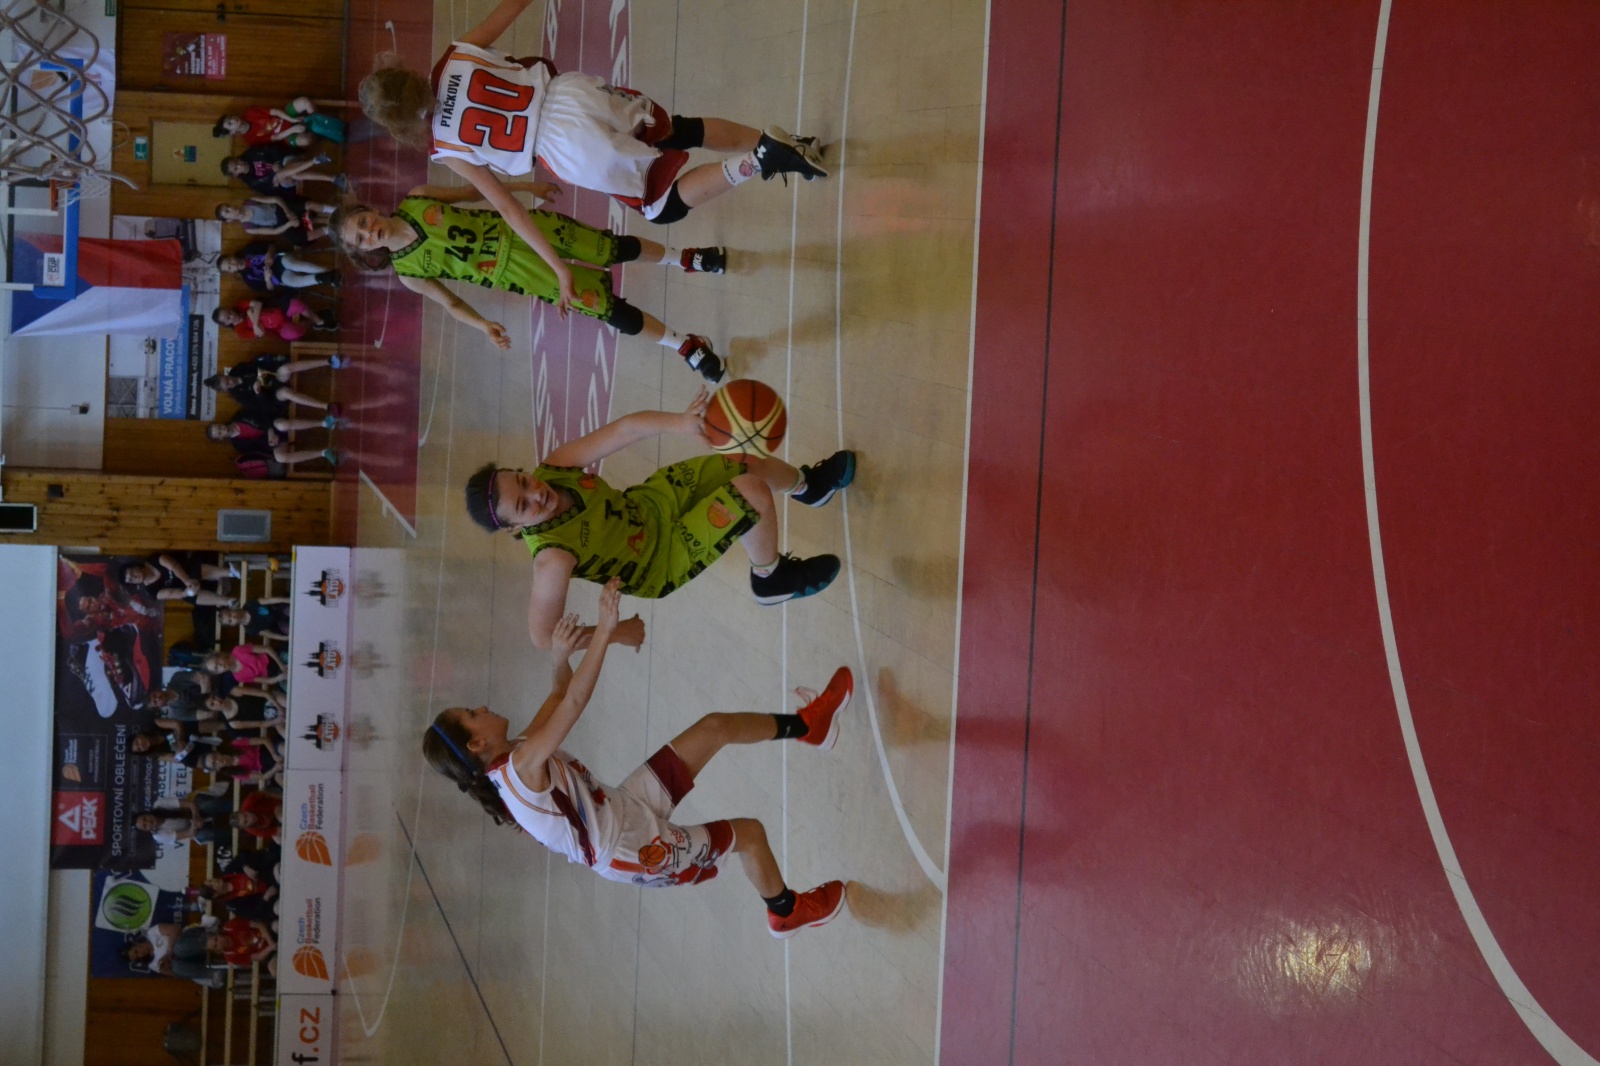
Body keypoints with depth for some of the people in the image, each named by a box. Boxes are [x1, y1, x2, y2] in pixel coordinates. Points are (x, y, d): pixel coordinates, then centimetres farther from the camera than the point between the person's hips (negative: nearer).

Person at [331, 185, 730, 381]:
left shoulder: (415, 200, -10)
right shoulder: (408, 273, -13)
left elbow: (470, 191, 6)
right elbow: (451, 303, -1)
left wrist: (524, 186, 8)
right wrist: (484, 325, -20)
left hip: (517, 227, 2)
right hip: (514, 271, -2)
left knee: (614, 249, 4)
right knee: (609, 308, -6)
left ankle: (685, 258, 35)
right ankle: (684, 345, 15)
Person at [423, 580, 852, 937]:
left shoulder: (515, 754, -1)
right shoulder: (522, 766, -30)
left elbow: (559, 698, 9)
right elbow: (573, 704, -37)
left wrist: (561, 656, -12)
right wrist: (604, 630, -40)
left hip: (623, 807, 9)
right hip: (631, 851, -9)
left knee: (713, 727, 6)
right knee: (749, 833, -1)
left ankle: (809, 725, 26)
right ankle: (787, 912, 26)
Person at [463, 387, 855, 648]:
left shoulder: (554, 468, -24)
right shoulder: (553, 561, -38)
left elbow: (625, 429, -25)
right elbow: (543, 636, -29)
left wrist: (678, 422, -42)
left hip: (651, 500, 6)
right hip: (663, 557, -6)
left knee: (753, 466, 9)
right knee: (752, 493, -18)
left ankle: (810, 485, 45)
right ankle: (772, 579, 11)